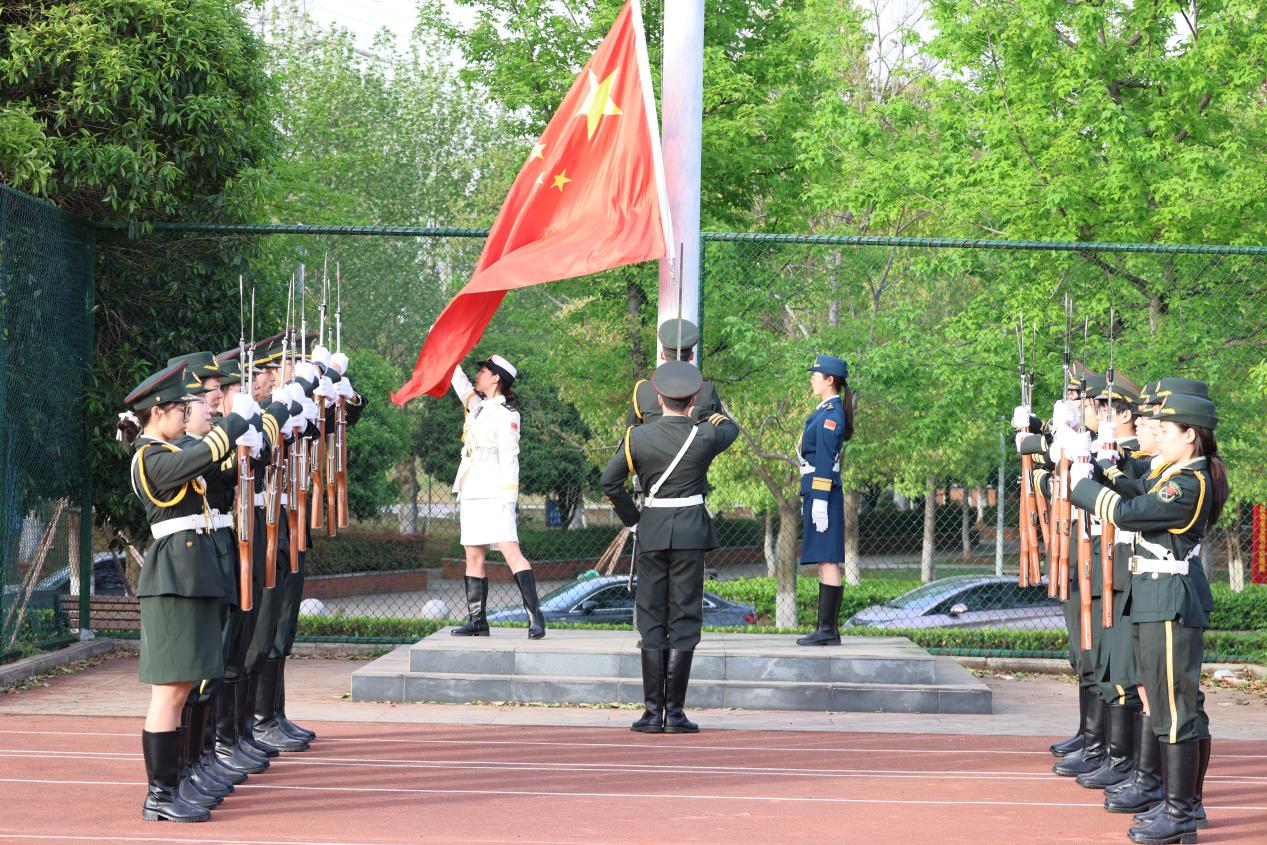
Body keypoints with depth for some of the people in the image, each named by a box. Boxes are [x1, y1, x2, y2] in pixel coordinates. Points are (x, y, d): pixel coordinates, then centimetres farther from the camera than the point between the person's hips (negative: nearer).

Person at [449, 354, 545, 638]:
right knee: (473, 556, 7)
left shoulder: (506, 415, -8)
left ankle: (535, 616, -21)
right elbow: (458, 378, 27)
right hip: (471, 493, 9)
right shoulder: (475, 405, 15)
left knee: (511, 551, -17)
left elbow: (508, 460, -12)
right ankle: (477, 621, 10)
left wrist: (509, 497, -17)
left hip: (495, 494, -9)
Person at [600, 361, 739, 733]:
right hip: (691, 531, -1)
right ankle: (675, 713, -1)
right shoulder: (705, 436, -6)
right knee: (684, 620, 1)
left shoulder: (638, 437, -3)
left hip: (651, 531, 1)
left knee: (651, 620, 7)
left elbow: (609, 481, 0)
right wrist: (703, 416, 35)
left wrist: (632, 520, 10)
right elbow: (731, 428, 17)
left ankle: (653, 712, 4)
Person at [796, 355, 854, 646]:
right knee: (825, 561, 10)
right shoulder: (827, 411, 19)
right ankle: (828, 629, 12)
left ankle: (827, 629, -10)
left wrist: (819, 500, -21)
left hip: (823, 492, -11)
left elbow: (825, 460, -18)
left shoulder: (831, 413, -12)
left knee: (827, 561, -9)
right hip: (818, 494, 11)